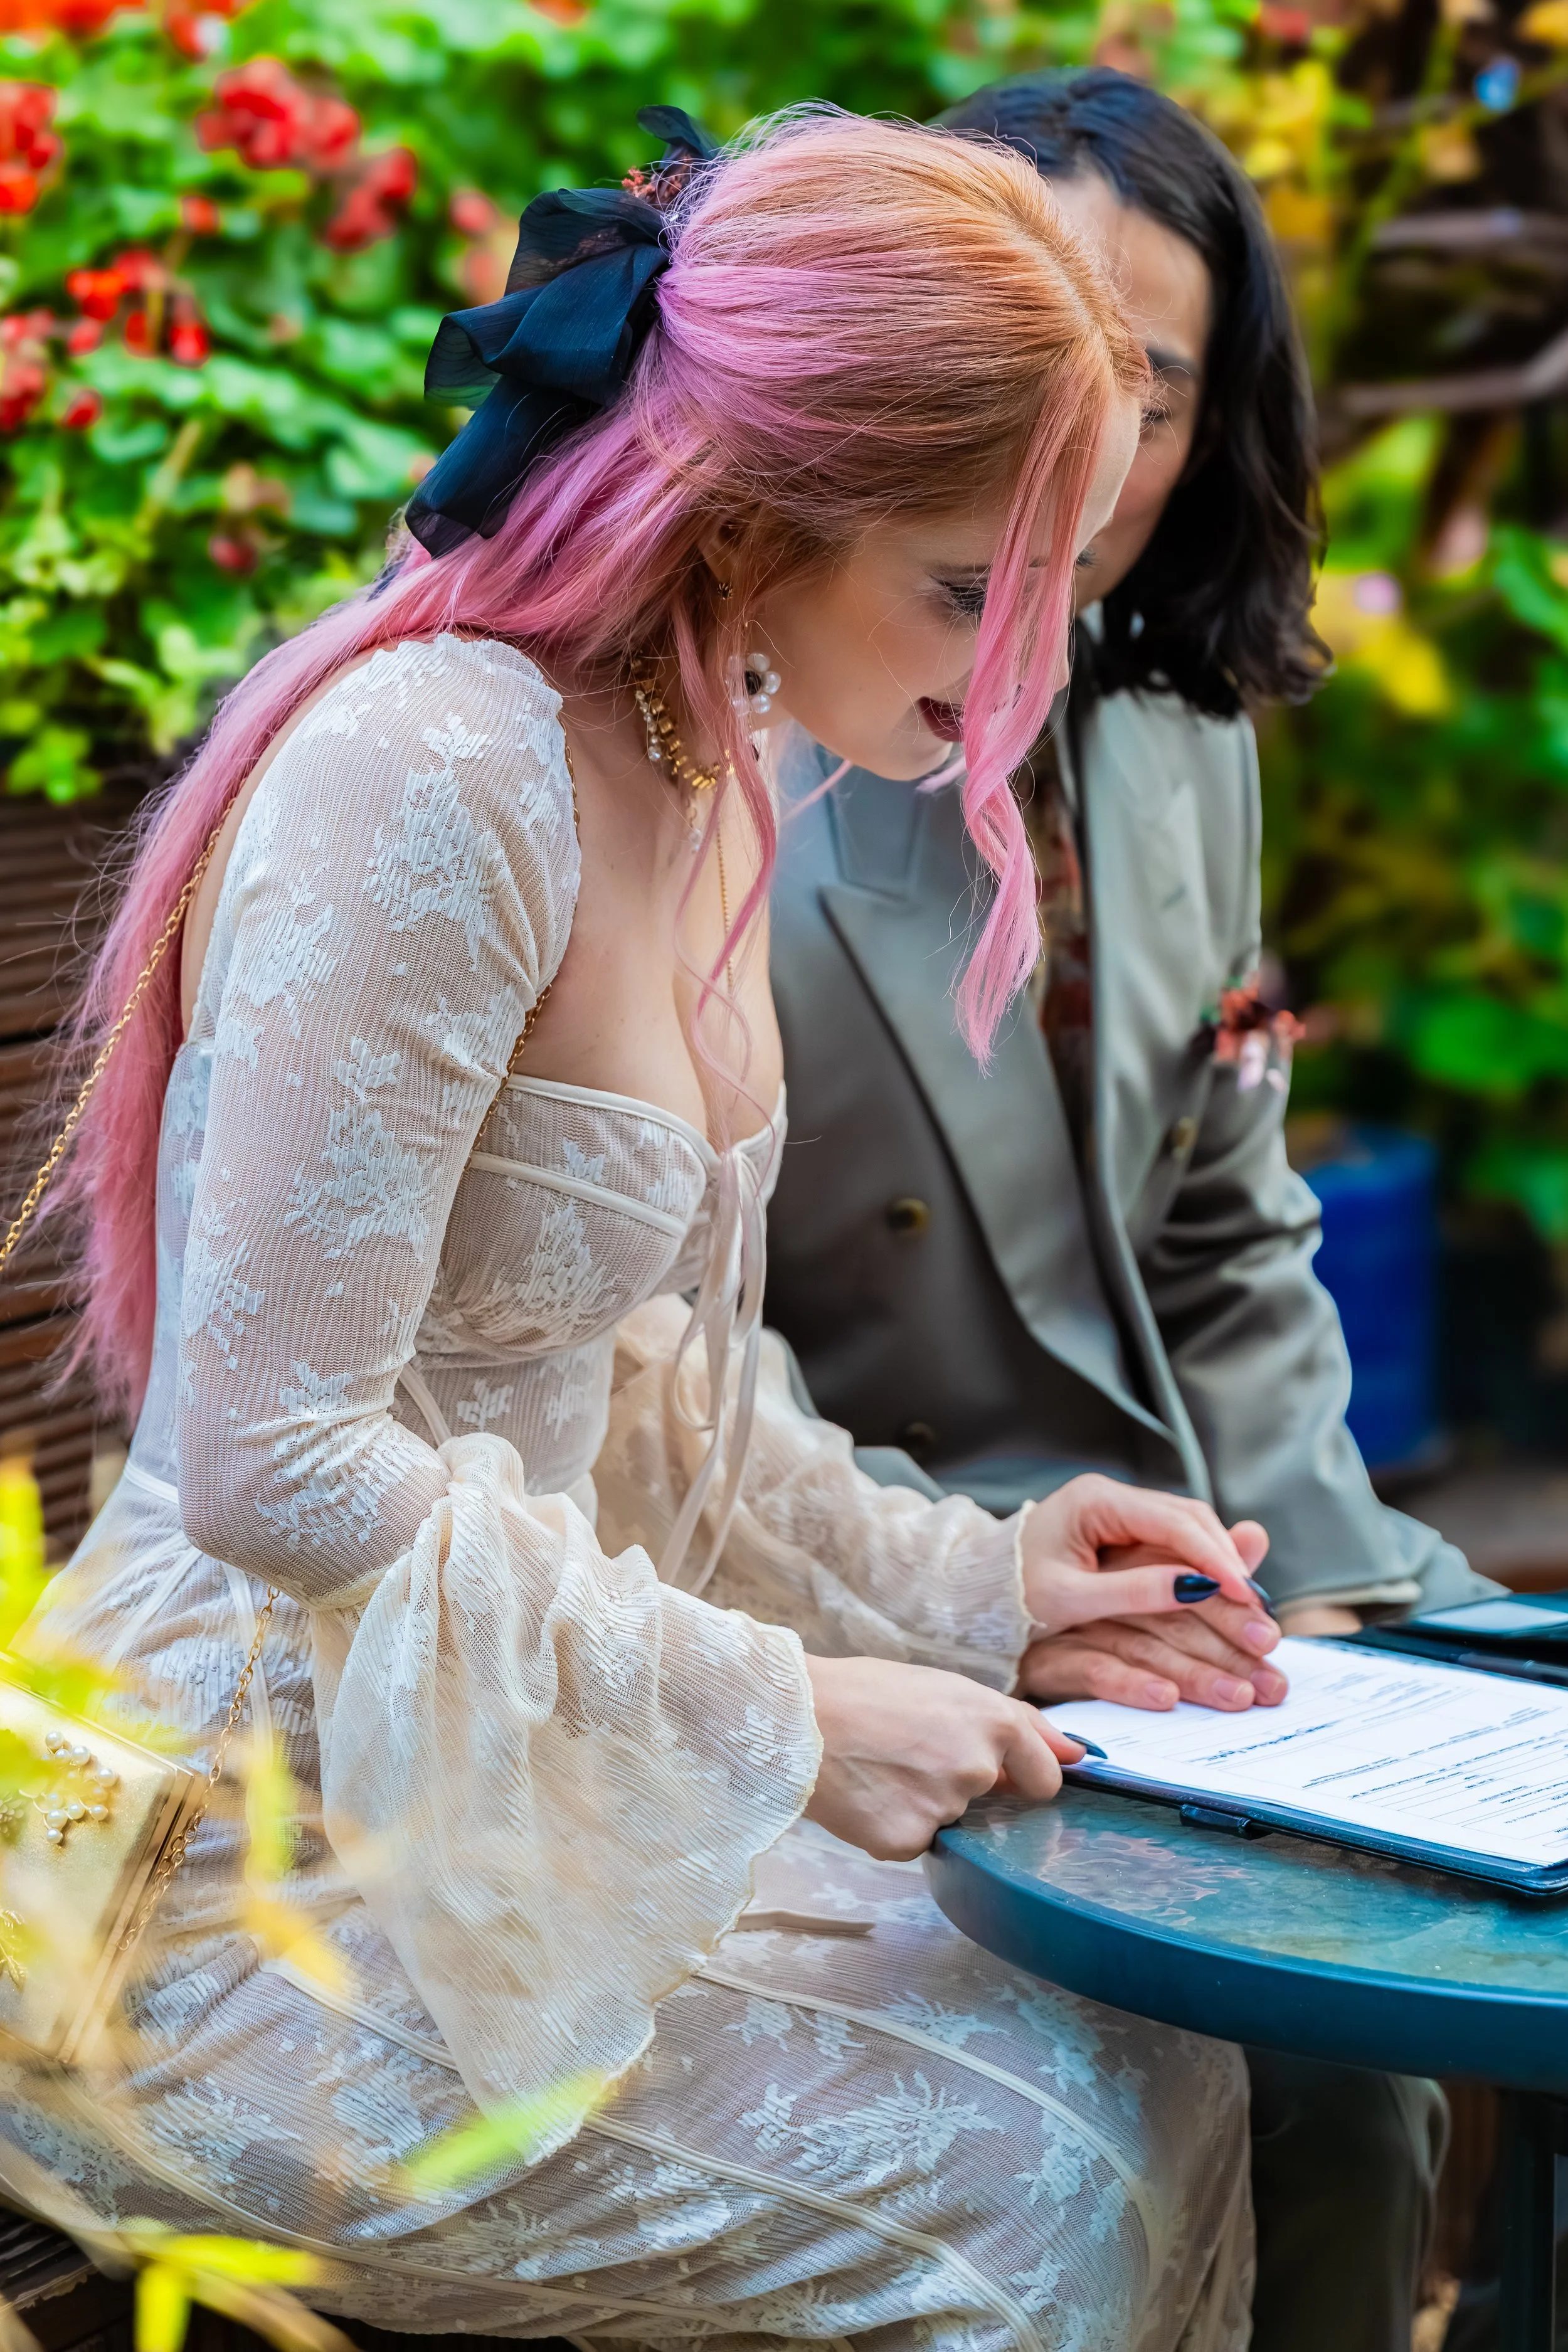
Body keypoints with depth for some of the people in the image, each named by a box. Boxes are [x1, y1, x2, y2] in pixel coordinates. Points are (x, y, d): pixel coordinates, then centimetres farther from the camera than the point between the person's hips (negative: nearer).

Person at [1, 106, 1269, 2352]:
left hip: (489, 1774, 9)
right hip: (266, 1868, -9)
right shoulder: (434, 780, -25)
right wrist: (778, 1718, -20)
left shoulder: (703, 790, 6)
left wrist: (958, 1582, 3)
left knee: (1157, 2057, 4)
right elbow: (273, 1462, -26)